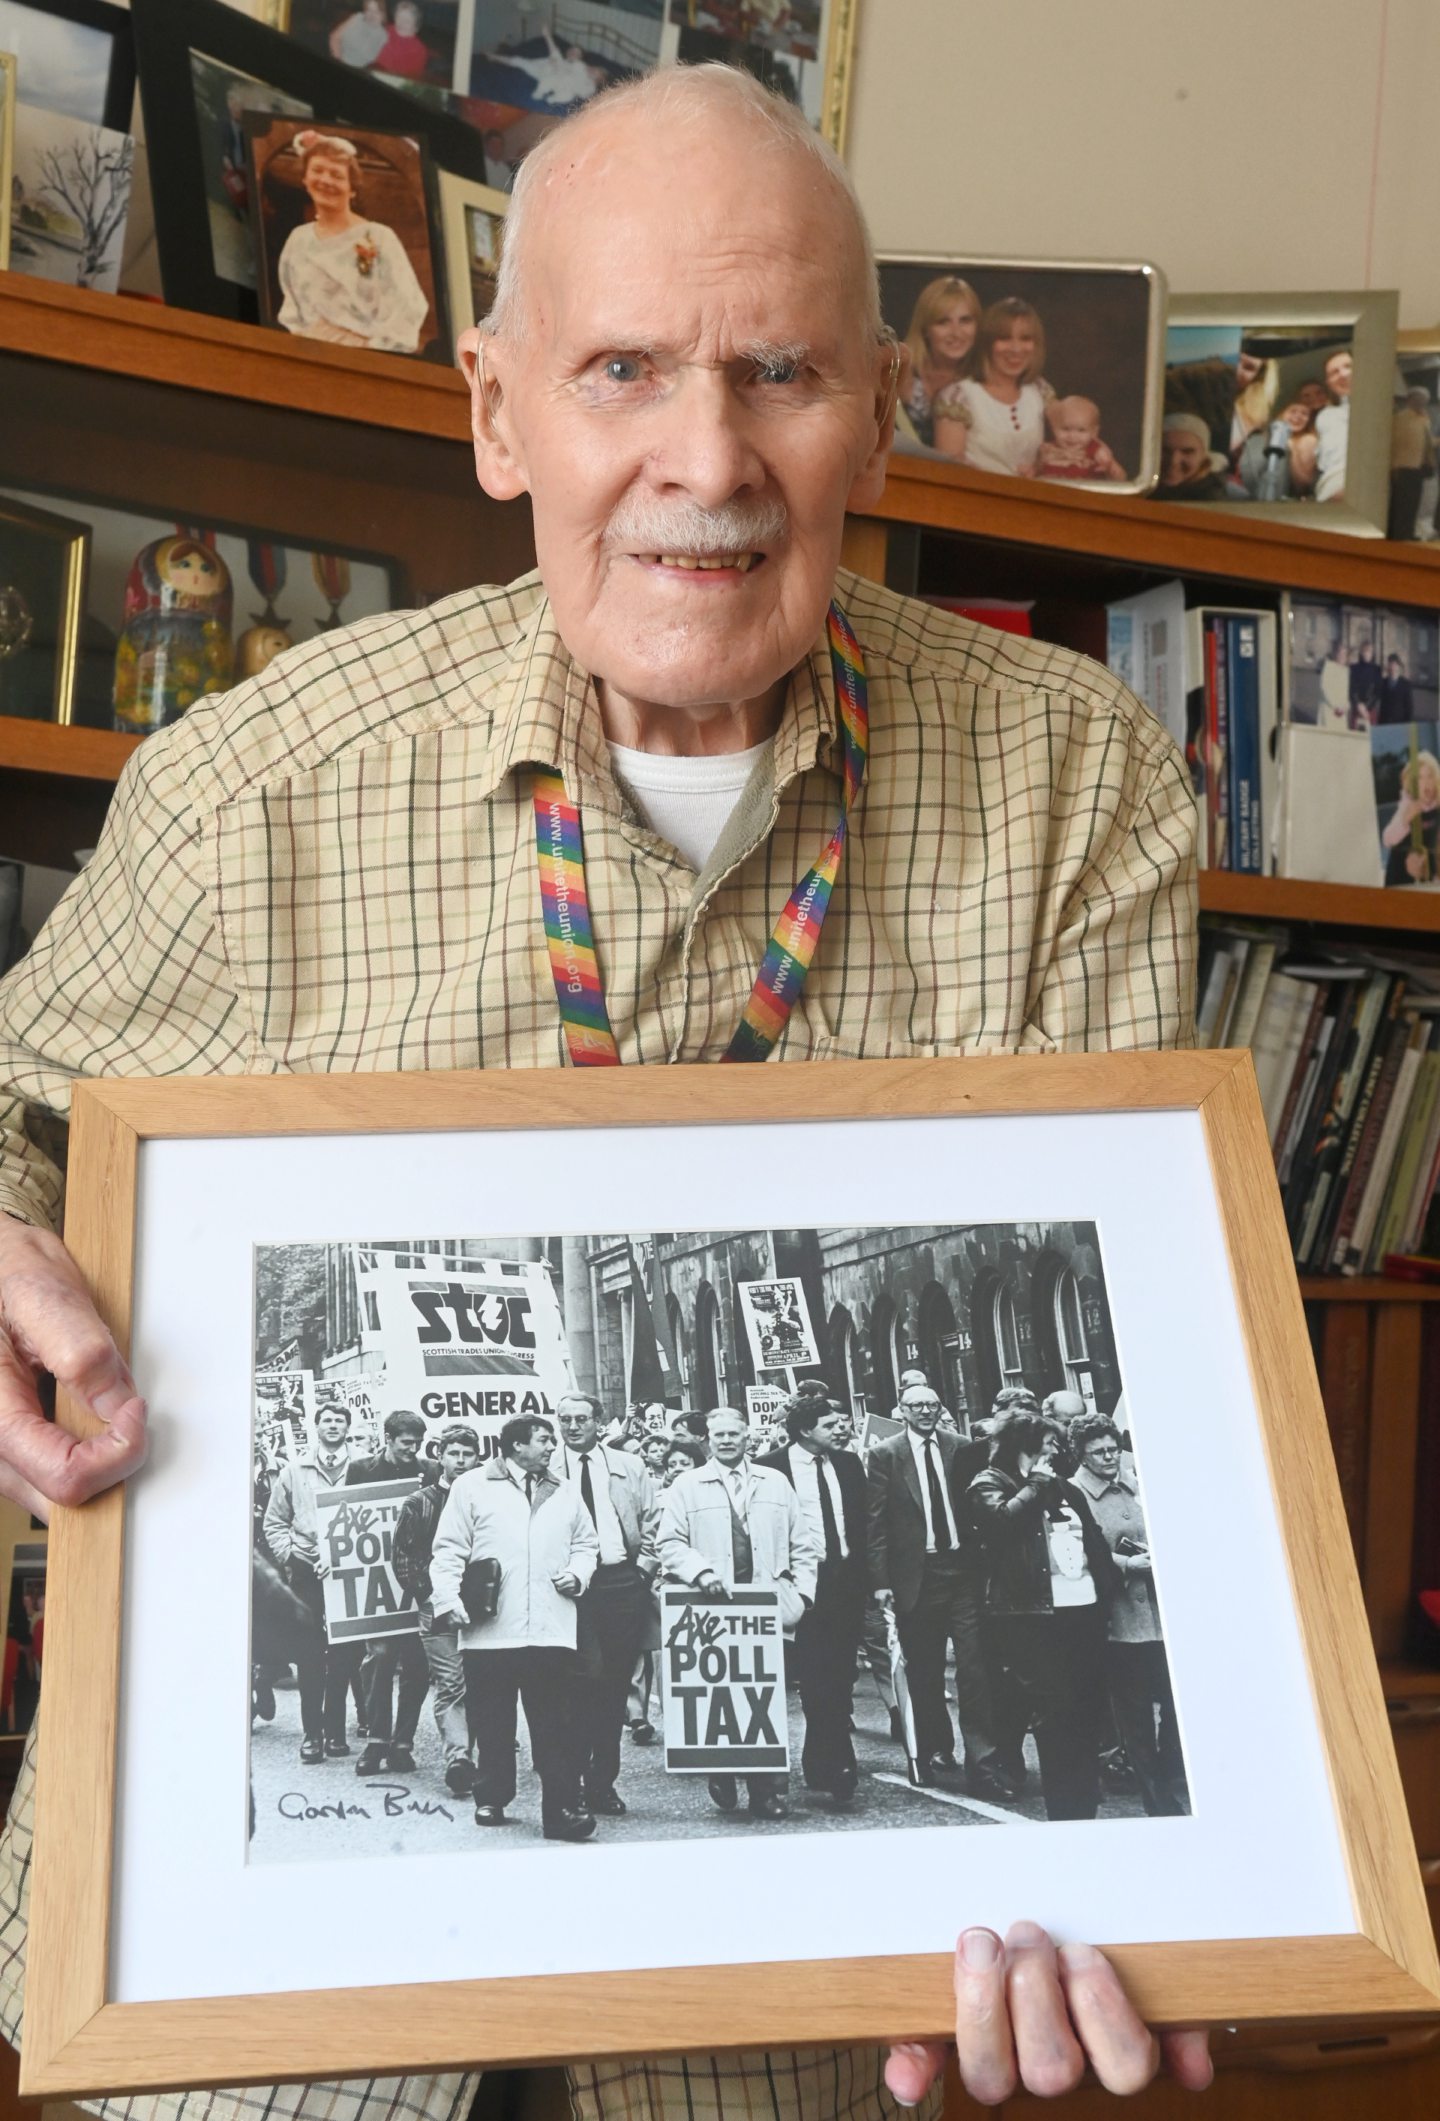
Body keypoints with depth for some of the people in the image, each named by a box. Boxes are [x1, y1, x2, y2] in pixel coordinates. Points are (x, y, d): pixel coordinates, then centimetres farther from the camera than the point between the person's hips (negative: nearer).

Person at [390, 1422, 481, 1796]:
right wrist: (426, 1593, -3)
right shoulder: (419, 1503, 6)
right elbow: (401, 1556, 5)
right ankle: (458, 1757, -17)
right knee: (449, 1685, -9)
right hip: (438, 1608, -2)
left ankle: (458, 1759, 14)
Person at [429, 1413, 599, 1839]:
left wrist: (577, 1573, 2)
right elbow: (449, 1550, 0)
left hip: (551, 1630, 2)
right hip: (488, 1629, -2)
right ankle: (491, 1798, 23)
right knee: (491, 1722, 8)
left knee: (556, 1724, -2)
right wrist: (447, 1600, -10)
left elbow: (586, 1544, 23)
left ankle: (562, 1807, 0)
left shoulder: (565, 1495, 16)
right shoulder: (473, 1487, 3)